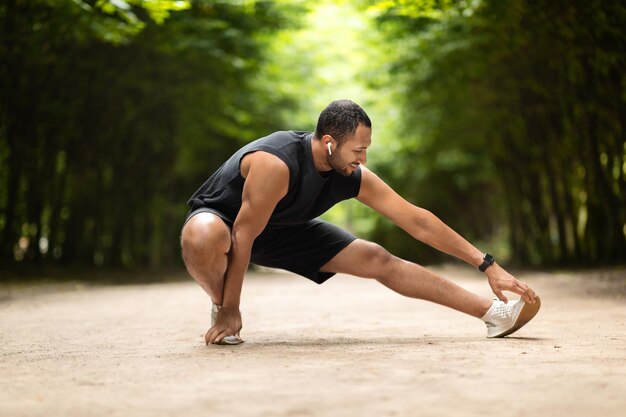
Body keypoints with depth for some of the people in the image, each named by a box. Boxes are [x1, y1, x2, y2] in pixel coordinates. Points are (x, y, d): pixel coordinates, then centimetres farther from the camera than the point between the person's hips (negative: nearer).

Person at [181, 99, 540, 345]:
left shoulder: (354, 177, -18)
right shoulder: (276, 164, -39)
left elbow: (417, 221, -13)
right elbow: (242, 235, -32)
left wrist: (487, 265, -12)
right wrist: (230, 311, -25)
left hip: (280, 230, 6)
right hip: (222, 218, -5)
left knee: (379, 261, -2)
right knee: (204, 238, -45)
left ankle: (493, 313, 4)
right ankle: (222, 308, -11)